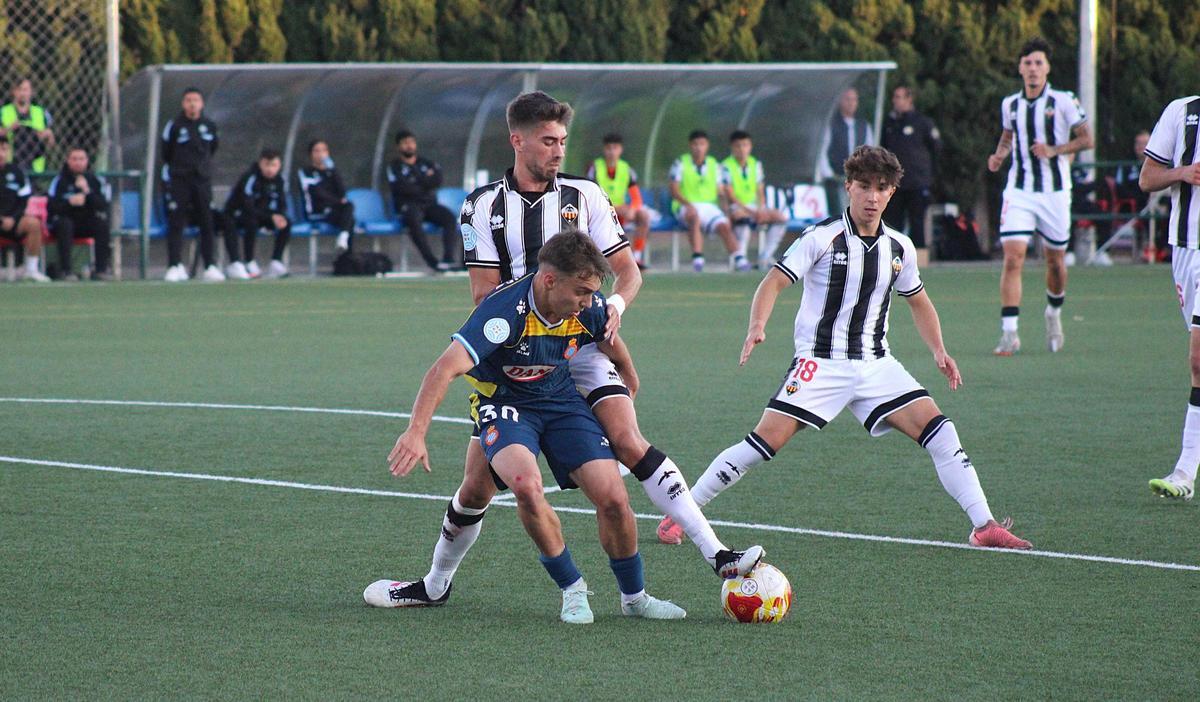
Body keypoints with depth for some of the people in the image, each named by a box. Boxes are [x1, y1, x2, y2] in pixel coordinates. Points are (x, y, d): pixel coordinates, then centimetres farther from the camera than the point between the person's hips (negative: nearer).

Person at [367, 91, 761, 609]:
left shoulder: (584, 195, 6)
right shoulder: (483, 207, 3)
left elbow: (627, 269, 7)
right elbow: (485, 294, -2)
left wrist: (615, 305, -15)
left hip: (581, 348, 0)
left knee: (628, 441, -22)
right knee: (478, 484, 3)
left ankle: (717, 555, -27)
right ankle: (436, 585, 26)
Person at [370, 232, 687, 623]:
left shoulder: (589, 308, -14)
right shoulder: (506, 309, -32)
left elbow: (612, 346, 12)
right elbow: (447, 368, -40)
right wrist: (416, 432, -50)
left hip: (563, 400, 4)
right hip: (506, 404, -4)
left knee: (613, 498, -11)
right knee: (526, 484, -33)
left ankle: (634, 597, 16)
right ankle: (572, 589, -10)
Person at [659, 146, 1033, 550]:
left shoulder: (899, 248, 8)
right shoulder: (822, 239, -8)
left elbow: (919, 303, 23)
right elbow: (774, 282, -10)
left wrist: (938, 351, 8)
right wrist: (757, 327, -28)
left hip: (875, 363, 4)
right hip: (820, 362, -4)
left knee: (937, 430, -10)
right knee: (767, 441, -16)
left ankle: (984, 526, -6)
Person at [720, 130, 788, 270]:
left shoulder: (755, 164, 13)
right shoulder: (726, 166, -5)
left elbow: (760, 192, 12)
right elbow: (730, 196, -11)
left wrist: (761, 210, -9)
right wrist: (749, 211, -21)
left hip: (755, 207, 6)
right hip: (736, 208, -6)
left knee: (780, 217, -16)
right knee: (744, 217, -40)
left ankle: (765, 258, -14)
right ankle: (740, 256, -36)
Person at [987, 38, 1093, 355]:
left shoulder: (1063, 101, -5)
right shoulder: (1009, 104, 7)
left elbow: (1086, 139, -4)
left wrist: (1054, 150, -18)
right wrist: (999, 154, 4)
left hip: (1055, 192, -1)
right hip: (1019, 192, 1)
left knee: (1055, 260, 11)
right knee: (1013, 258, -14)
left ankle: (1054, 313, 41)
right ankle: (1009, 332, -15)